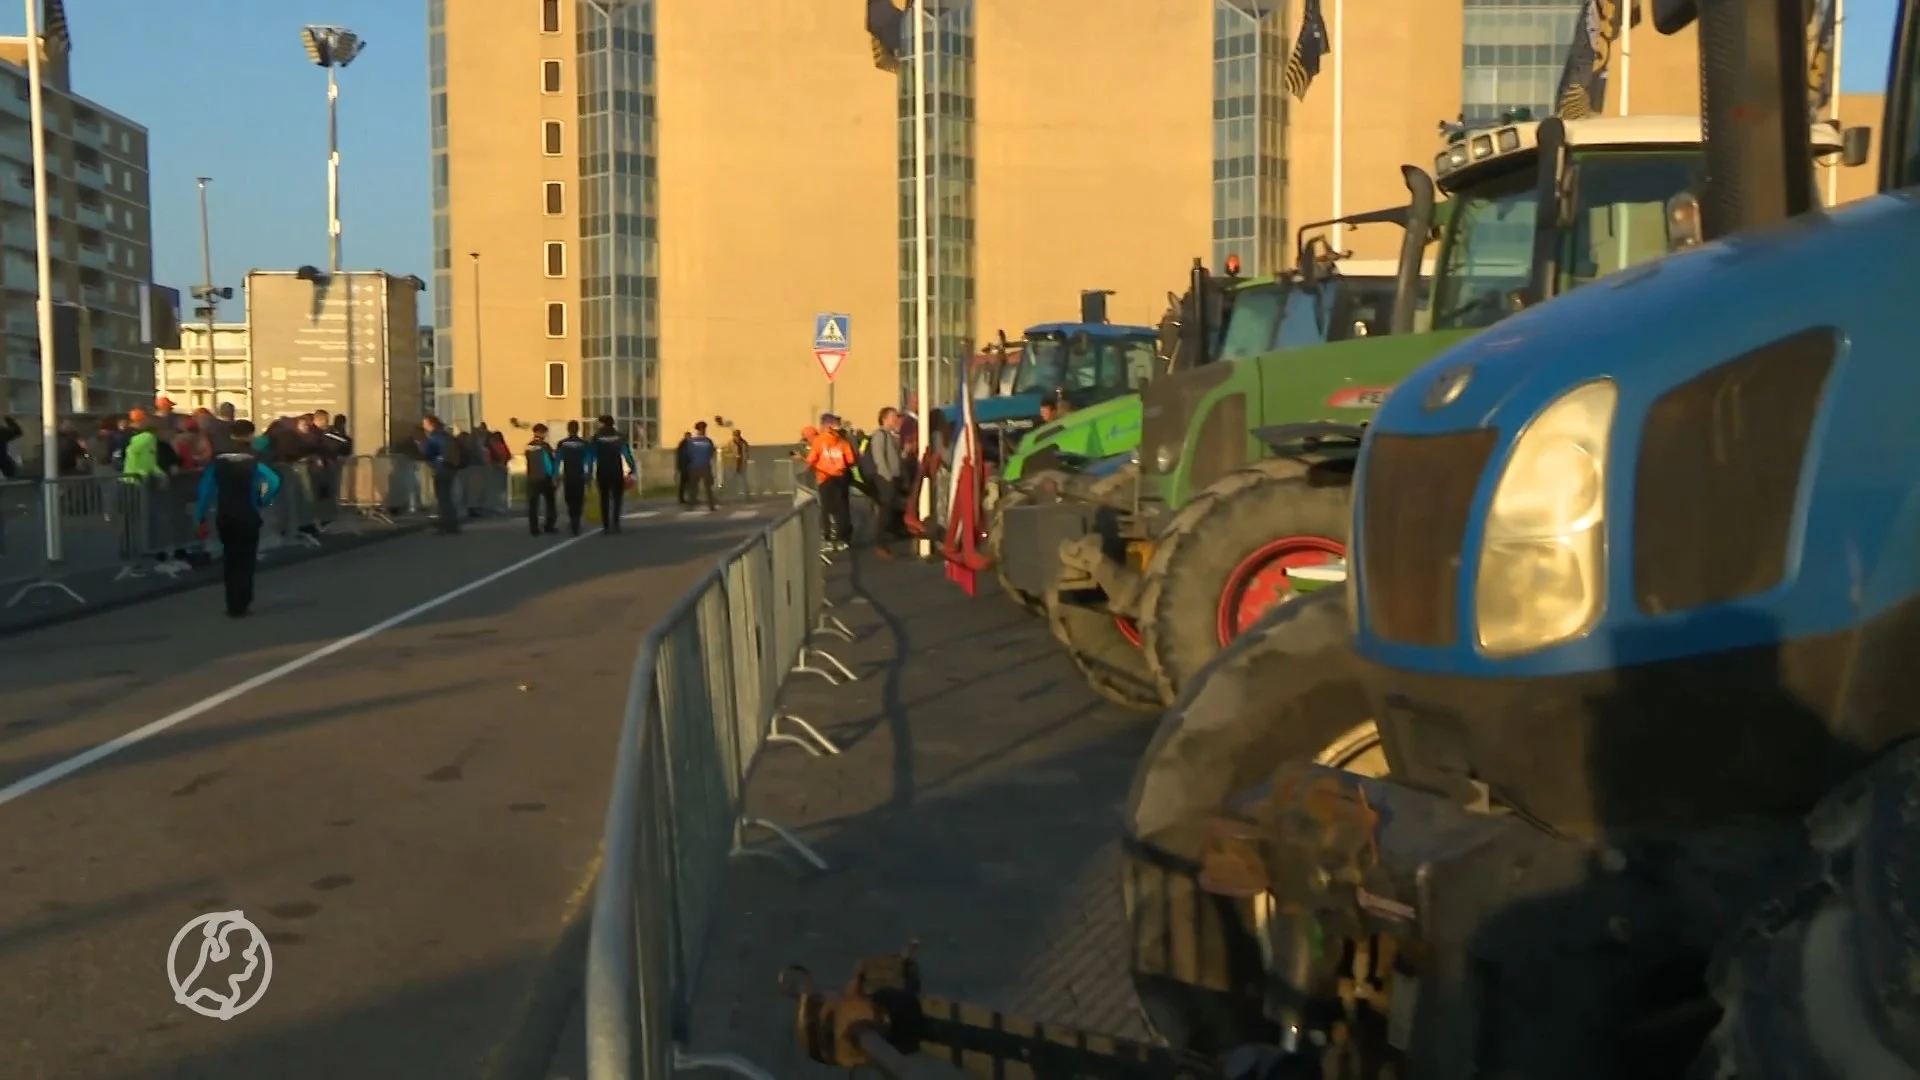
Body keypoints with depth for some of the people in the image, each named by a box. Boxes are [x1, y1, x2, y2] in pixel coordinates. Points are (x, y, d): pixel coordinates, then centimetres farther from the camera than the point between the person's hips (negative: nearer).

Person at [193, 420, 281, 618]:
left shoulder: (219, 458, 0)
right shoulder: (254, 459, -9)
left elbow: (206, 488, 0)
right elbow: (274, 482, -24)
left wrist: (200, 516, 5)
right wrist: (264, 501, -8)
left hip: (224, 516, 3)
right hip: (247, 517, -3)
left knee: (230, 559, 17)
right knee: (245, 560, 7)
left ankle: (233, 604, 21)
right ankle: (241, 606, 4)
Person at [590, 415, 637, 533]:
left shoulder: (597, 437, -2)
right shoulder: (620, 436, 1)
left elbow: (592, 456, -3)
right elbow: (627, 453, -2)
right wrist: (633, 468, 0)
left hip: (602, 472, -1)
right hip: (617, 471, 1)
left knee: (604, 499, 6)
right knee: (617, 498, 10)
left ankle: (606, 526, 1)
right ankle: (615, 523, -5)